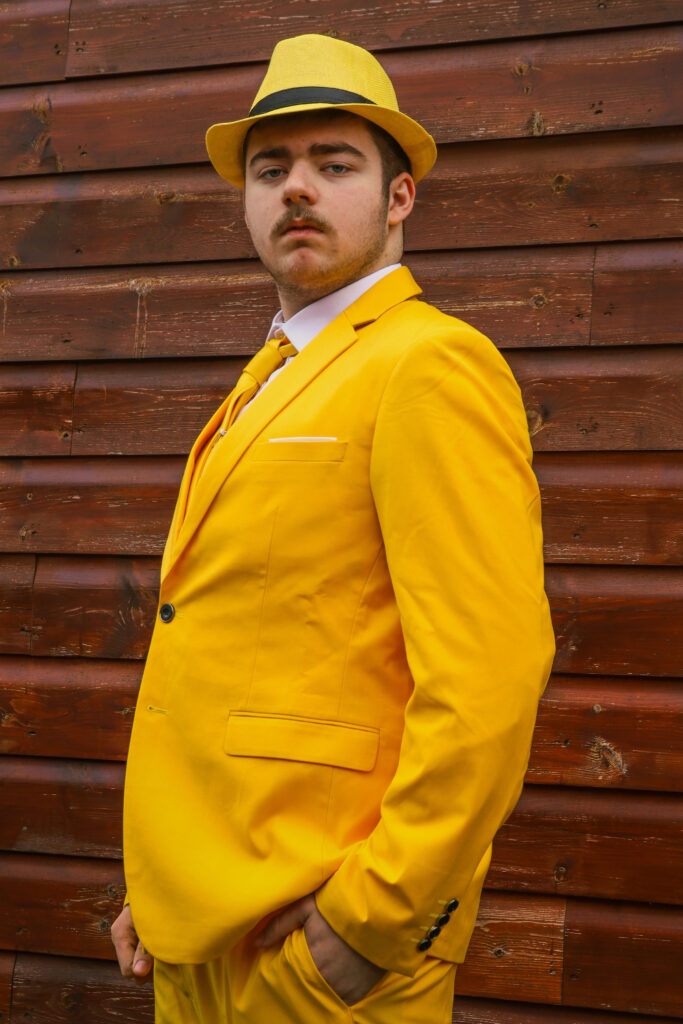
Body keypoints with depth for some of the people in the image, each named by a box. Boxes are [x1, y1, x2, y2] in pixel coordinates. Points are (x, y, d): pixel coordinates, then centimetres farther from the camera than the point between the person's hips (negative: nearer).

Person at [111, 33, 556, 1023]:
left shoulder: (431, 366, -13)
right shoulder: (270, 380, 15)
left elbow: (490, 673, -21)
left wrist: (377, 918, -18)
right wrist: (159, 879, 15)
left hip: (311, 936, -8)